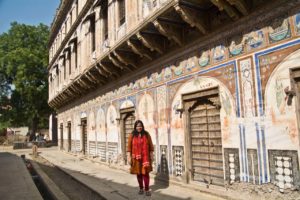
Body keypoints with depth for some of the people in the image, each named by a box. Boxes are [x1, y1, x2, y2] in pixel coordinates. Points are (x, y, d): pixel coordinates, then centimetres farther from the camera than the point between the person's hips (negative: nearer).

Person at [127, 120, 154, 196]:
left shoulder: (146, 134, 1)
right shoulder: (132, 135, -1)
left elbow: (150, 146, 4)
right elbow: (129, 147, -2)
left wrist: (151, 156, 3)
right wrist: (129, 157, -7)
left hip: (145, 157, -1)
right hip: (136, 158, 1)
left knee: (145, 173, -2)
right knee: (138, 173, 11)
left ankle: (147, 189, 9)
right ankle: (141, 188, 25)